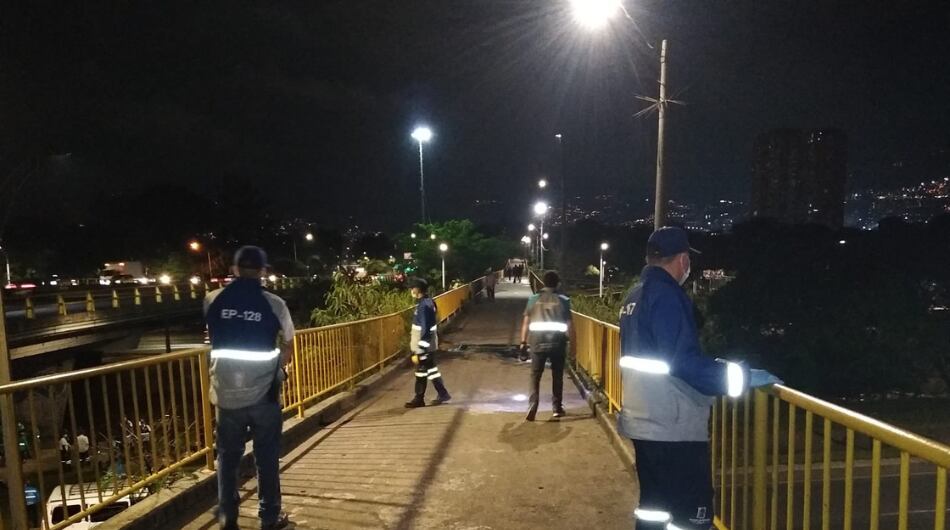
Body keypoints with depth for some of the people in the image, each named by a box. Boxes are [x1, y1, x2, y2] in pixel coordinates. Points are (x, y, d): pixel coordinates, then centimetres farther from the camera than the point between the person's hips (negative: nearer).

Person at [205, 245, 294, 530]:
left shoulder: (212, 300, -3)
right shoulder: (274, 304, -8)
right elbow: (287, 346, 7)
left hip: (227, 393, 2)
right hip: (263, 393, -2)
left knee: (227, 456, 16)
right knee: (266, 457, 11)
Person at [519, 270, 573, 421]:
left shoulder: (534, 299, 3)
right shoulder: (563, 300, 2)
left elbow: (526, 321, 2)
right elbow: (568, 324, 1)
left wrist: (523, 342, 7)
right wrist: (568, 341, 9)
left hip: (538, 342, 0)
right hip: (557, 342, 0)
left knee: (535, 376, 4)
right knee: (557, 376, 14)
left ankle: (532, 406, -13)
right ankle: (557, 407, 22)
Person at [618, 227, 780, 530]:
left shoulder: (635, 297, 11)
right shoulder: (666, 295, -17)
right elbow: (683, 362, -25)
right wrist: (742, 377, -17)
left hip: (645, 422, 9)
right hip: (673, 427, -9)